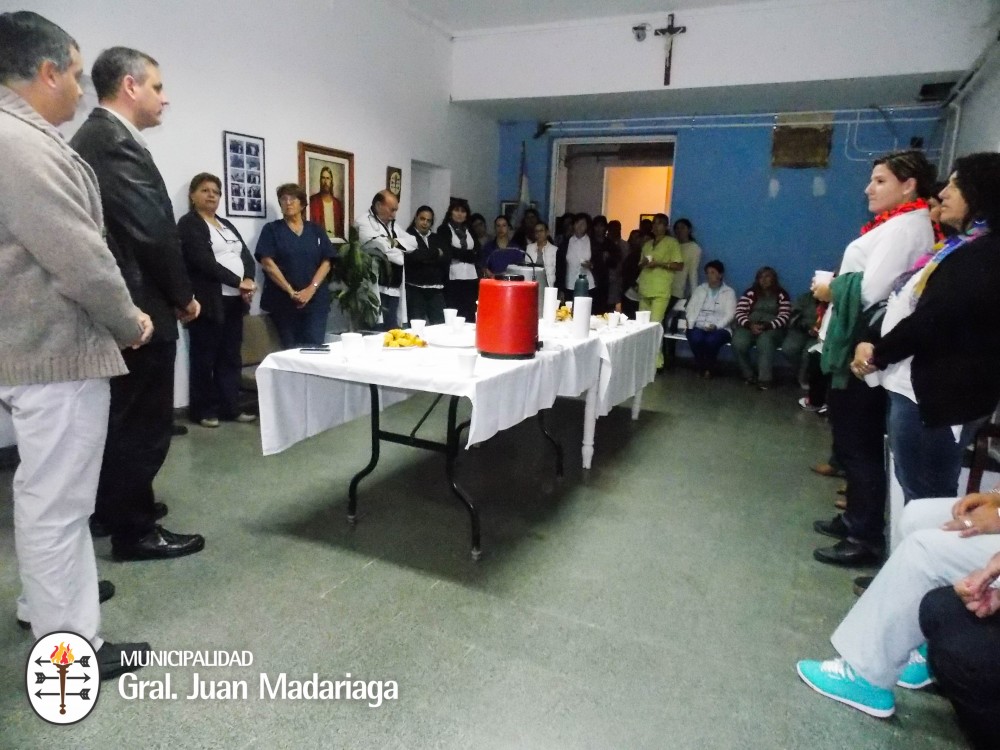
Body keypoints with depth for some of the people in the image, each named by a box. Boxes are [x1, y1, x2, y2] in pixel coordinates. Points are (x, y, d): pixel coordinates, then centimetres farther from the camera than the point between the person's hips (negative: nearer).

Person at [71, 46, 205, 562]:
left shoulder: (89, 138, 15)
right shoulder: (116, 143, -16)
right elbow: (153, 232, -21)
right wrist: (183, 296, -8)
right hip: (138, 308, -10)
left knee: (121, 417, 21)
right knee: (143, 423, 0)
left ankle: (116, 506, 36)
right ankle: (135, 529, 13)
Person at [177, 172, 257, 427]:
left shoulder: (227, 224, 21)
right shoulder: (188, 223, -1)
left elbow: (246, 255, 11)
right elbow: (204, 262, -14)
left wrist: (249, 280, -9)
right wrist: (237, 282, -16)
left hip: (234, 301, 7)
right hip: (209, 301, -7)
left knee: (231, 357, 8)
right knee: (205, 358, 0)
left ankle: (230, 407, 14)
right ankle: (202, 411, 8)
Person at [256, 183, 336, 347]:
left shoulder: (316, 230, 12)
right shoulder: (272, 229, 5)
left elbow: (326, 262, 4)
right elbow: (267, 263, -5)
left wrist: (311, 289, -11)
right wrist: (291, 291, -13)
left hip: (315, 300, 1)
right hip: (283, 300, -1)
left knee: (315, 348, -6)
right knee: (290, 350, 3)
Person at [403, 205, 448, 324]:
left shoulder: (436, 238, 19)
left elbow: (447, 258, 7)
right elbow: (413, 256, -16)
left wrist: (426, 258, -6)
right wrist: (436, 253, -2)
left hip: (436, 289, 5)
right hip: (415, 288, -5)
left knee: (440, 324, -1)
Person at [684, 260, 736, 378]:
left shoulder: (729, 292, 8)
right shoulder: (699, 289, 18)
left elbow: (729, 314, -3)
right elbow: (690, 308, 11)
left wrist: (716, 326, -20)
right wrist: (690, 324, -9)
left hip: (720, 328, -2)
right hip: (698, 327, 2)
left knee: (711, 340, -35)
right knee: (696, 339, -32)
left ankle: (709, 367, -7)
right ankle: (701, 367, -6)